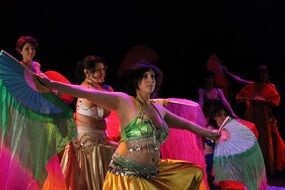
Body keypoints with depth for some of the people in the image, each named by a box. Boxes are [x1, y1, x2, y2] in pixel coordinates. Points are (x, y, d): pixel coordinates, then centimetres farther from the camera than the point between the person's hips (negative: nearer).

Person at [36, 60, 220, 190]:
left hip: (152, 173, 8)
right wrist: (51, 84, -23)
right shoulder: (124, 101, -8)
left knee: (193, 172, 16)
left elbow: (185, 123, 27)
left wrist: (208, 133, 34)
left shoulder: (159, 109, 13)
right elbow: (87, 93, -16)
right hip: (127, 174, -8)